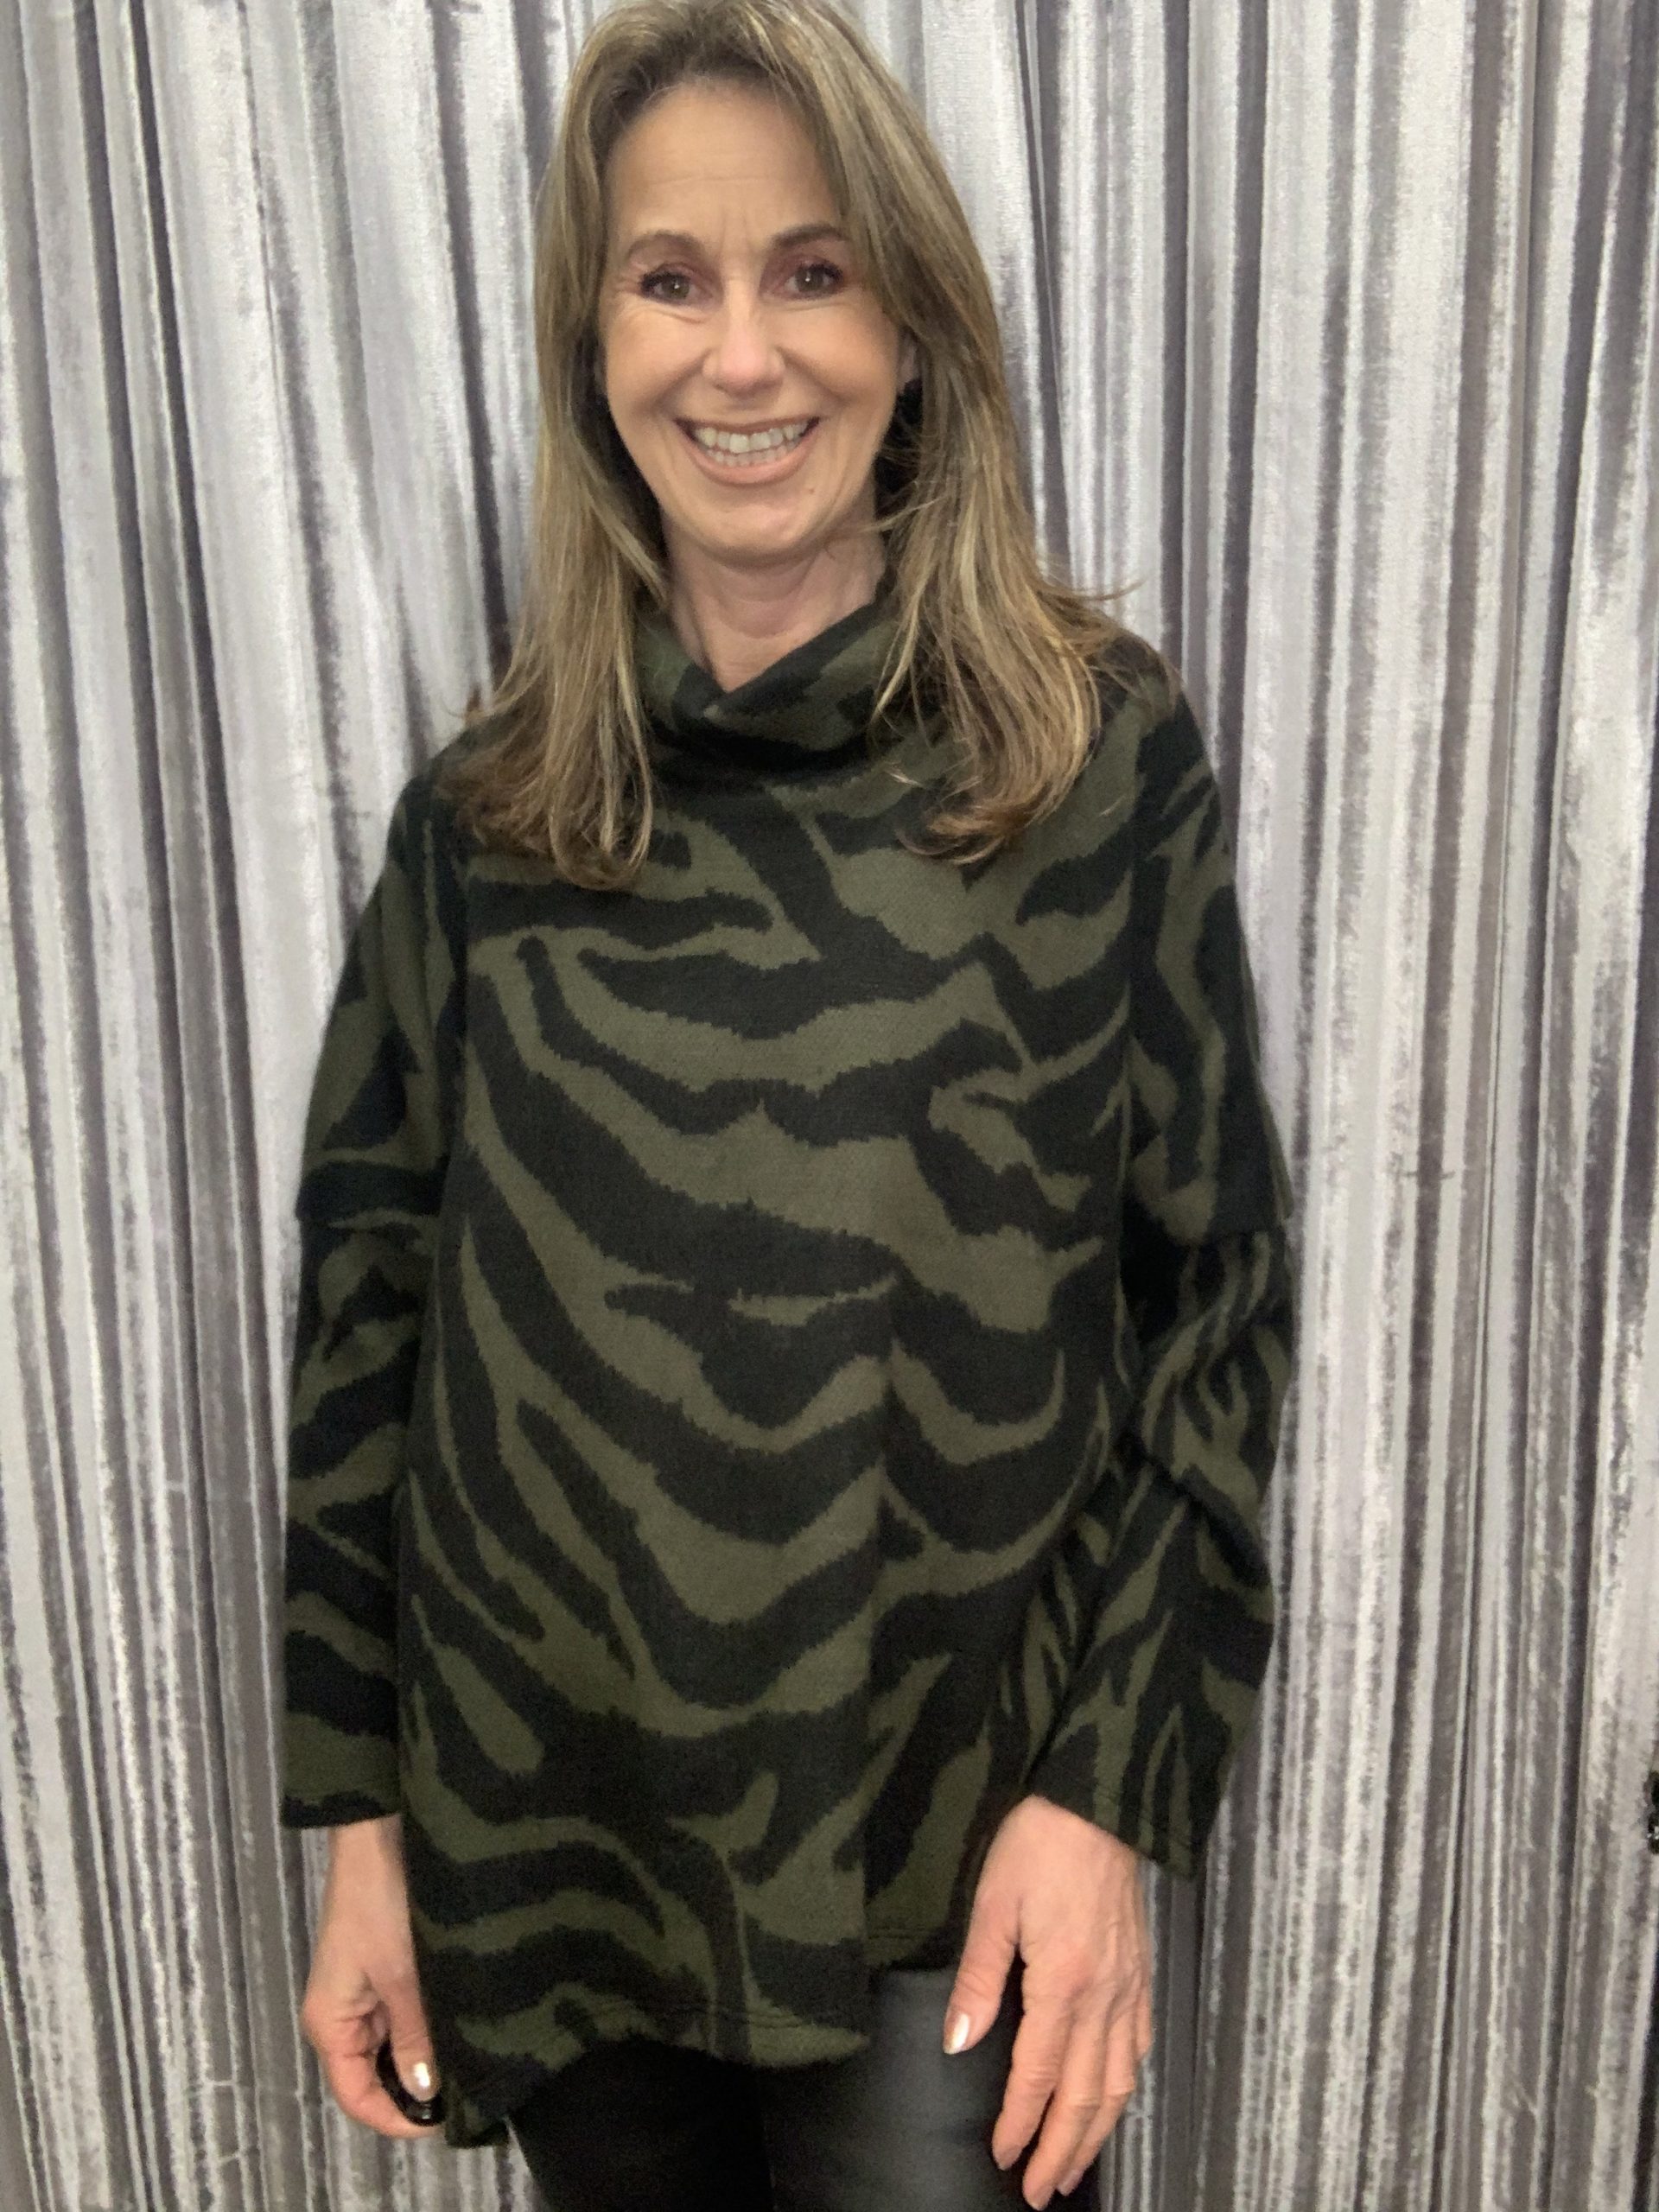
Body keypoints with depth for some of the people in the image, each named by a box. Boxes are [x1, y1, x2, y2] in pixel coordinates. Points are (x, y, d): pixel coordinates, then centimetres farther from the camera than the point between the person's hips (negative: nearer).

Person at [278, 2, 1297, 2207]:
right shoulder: (494, 802, -1)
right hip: (548, 1833, 3)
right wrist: (358, 1812, 2)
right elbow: (367, 1288, 1)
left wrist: (1113, 1786, -9)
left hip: (959, 1856, -2)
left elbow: (1216, 1284, -5)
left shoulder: (1104, 749, -7)